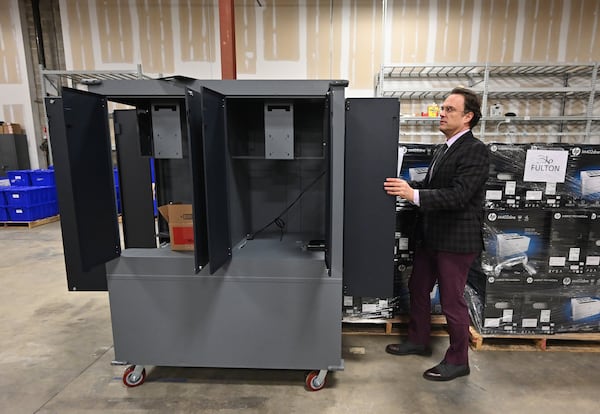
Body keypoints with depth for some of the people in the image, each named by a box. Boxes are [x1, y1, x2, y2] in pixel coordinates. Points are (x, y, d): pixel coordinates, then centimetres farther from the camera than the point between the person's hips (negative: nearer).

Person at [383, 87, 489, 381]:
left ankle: (458, 361, 26)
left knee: (452, 301, 5)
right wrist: (405, 187, 1)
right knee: (418, 289, 19)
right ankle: (418, 342, 39)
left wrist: (413, 194, -31)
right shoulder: (443, 149, 13)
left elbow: (459, 195, -25)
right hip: (430, 236, 9)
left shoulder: (475, 150, -15)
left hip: (456, 240, -9)